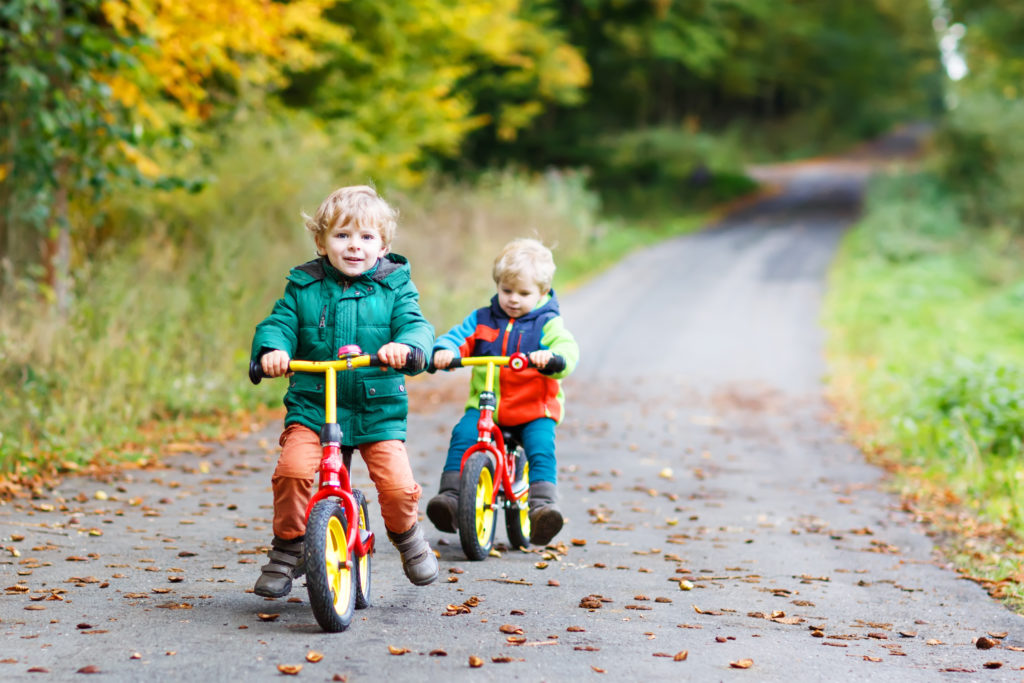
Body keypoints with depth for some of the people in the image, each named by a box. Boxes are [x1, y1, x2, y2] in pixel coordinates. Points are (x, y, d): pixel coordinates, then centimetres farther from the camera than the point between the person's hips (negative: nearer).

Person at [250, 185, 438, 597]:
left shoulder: (395, 288, 4)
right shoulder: (303, 287, 6)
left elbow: (416, 326, -7)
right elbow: (279, 324, 0)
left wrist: (405, 345, -31)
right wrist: (272, 350, -24)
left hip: (379, 411, 0)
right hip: (311, 407, 0)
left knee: (398, 486, -13)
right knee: (292, 470, -23)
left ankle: (406, 535, 23)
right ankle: (288, 548, 1)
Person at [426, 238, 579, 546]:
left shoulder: (547, 324, 0)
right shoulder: (482, 320, 10)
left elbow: (567, 349, -15)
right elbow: (457, 337, 2)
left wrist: (550, 358, -40)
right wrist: (444, 350, -23)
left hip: (534, 408, -2)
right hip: (484, 403, 2)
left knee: (541, 448, -26)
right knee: (462, 434, -23)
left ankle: (542, 504, -29)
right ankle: (450, 497, -25)